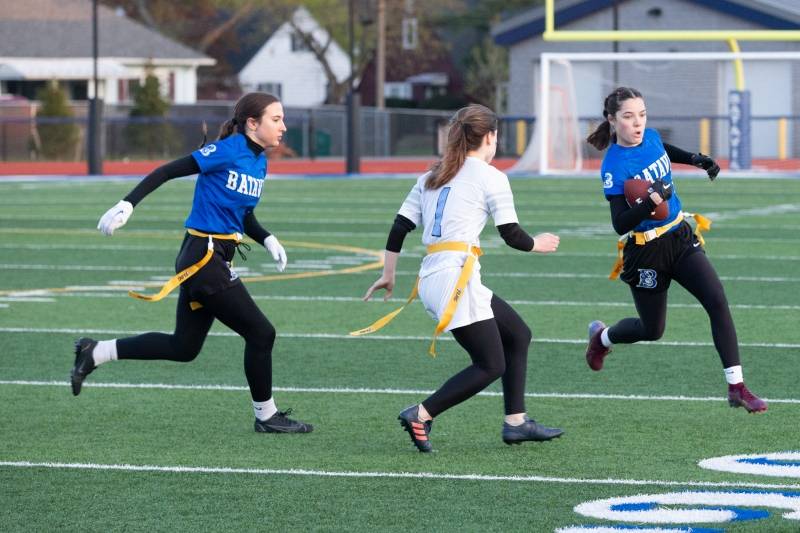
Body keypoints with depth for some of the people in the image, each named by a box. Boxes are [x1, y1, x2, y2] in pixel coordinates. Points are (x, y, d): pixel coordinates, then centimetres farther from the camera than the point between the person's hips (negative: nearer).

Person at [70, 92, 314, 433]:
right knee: (260, 333, -4)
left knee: (183, 348, 15)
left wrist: (268, 239, 4)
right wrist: (127, 204, -19)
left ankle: (94, 353, 25)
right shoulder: (228, 151, -14)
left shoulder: (259, 161, 12)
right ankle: (266, 415, 11)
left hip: (214, 260, 10)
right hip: (203, 258, -10)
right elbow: (167, 172, -13)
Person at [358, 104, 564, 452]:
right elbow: (511, 235, -2)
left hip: (431, 277, 8)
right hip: (456, 277, -8)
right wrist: (537, 245, 18)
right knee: (490, 366, -3)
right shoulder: (491, 177, -2)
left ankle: (515, 422, 17)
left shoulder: (432, 176, 18)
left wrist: (388, 274, 21)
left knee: (518, 334, 18)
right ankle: (420, 415, -10)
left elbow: (399, 227, 14)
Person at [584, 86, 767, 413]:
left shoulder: (651, 137, -2)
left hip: (681, 238, 5)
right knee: (652, 331, 12)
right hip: (647, 251, -5)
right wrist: (651, 201, -39)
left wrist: (698, 160, 16)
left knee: (717, 302, -13)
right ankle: (601, 337, 46)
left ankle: (736, 387, -13)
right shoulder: (614, 167, -21)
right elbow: (620, 224, -26)